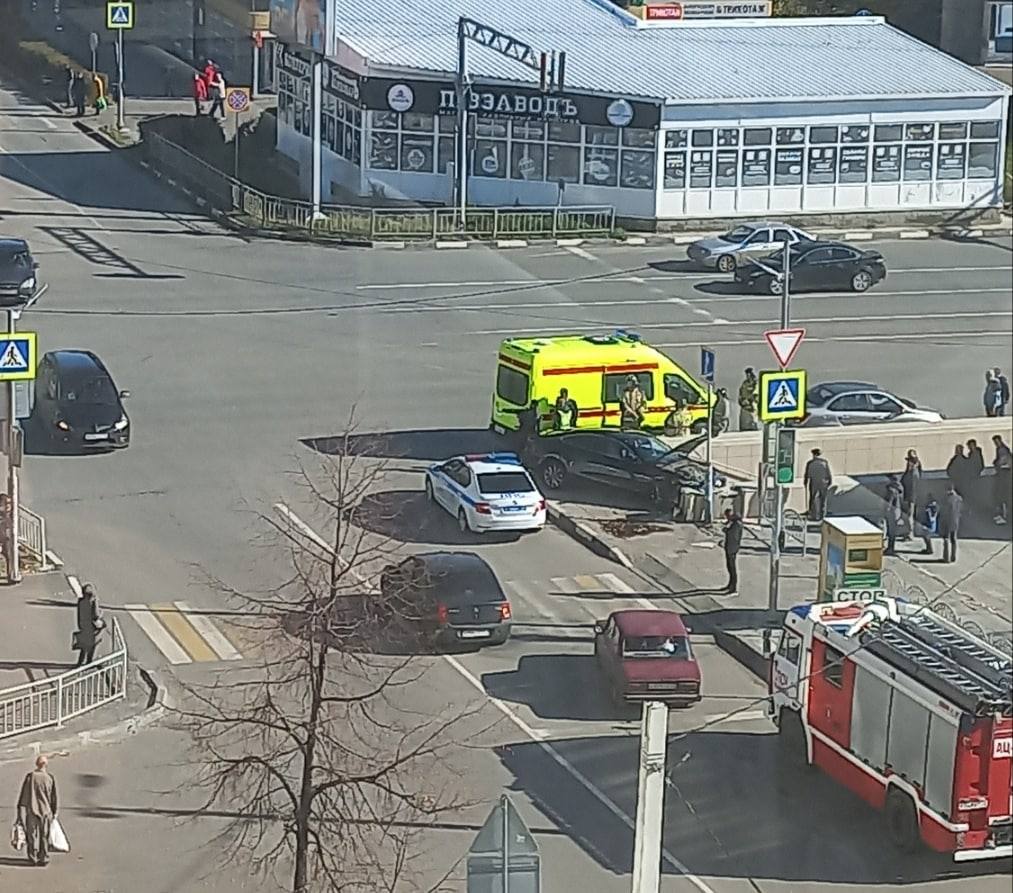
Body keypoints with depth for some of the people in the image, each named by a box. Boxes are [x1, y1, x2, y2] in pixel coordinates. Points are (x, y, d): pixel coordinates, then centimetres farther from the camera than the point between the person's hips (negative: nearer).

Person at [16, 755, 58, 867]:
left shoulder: (30, 777, -10)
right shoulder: (50, 779, -7)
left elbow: (23, 795, -7)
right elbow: (53, 798, -1)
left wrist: (20, 809, 1)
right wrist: (54, 812, 10)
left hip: (32, 810, -1)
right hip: (46, 810, 1)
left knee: (32, 835, 10)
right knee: (44, 836, 11)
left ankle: (33, 858, 12)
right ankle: (44, 858, 11)